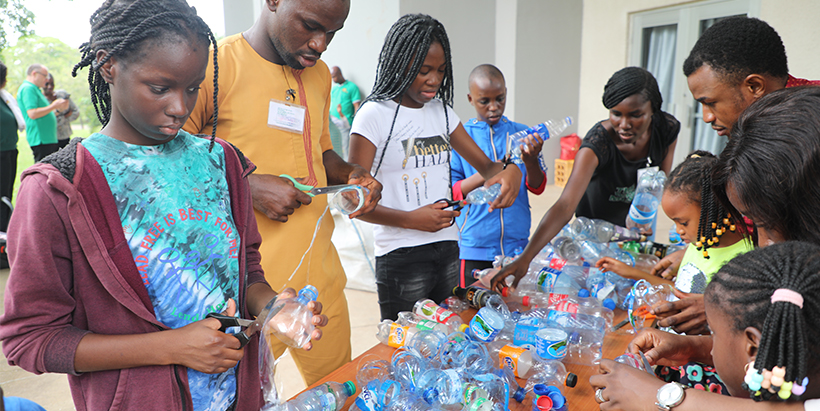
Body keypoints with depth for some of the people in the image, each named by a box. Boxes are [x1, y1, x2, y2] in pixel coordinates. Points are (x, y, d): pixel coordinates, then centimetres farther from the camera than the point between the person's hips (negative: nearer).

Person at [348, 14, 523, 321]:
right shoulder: (374, 115, -9)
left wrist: (508, 171, -12)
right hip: (401, 258, -6)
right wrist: (411, 219, -23)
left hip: (447, 249, 6)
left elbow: (485, 165, 11)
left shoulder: (442, 111, 10)